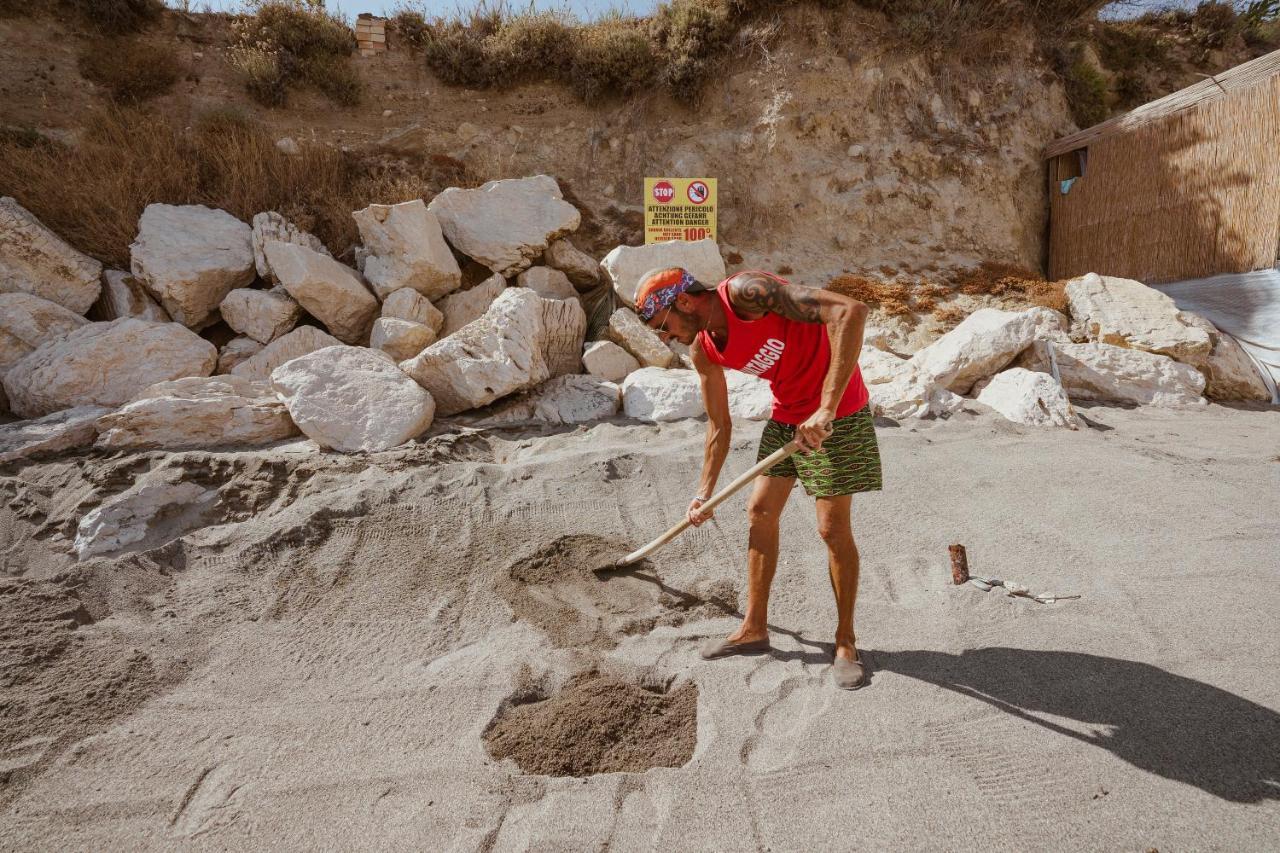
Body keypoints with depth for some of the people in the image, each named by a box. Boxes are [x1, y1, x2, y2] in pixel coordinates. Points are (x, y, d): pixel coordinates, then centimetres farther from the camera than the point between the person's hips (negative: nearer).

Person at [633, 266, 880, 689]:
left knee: (833, 528, -4)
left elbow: (850, 311, -35)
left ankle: (845, 642, 15)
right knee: (760, 512, 8)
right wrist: (705, 491, 12)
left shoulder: (746, 291, -26)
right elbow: (719, 425, 11)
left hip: (837, 411, -8)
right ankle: (754, 628, 22)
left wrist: (825, 408, -38)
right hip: (786, 415, 8)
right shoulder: (704, 352, -2)